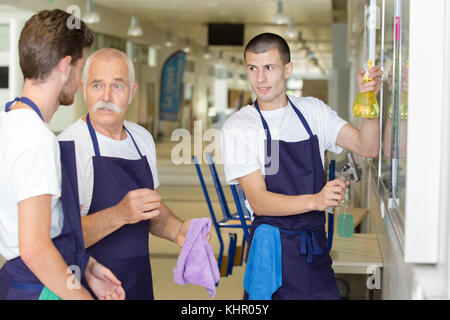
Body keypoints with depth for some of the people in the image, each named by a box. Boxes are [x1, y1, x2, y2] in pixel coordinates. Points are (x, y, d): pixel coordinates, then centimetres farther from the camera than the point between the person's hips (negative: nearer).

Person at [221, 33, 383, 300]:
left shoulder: (313, 111, 8)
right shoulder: (238, 127, -6)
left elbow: (367, 147, -1)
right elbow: (258, 201, -14)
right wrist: (315, 200, -28)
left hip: (316, 246, 4)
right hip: (273, 248, -4)